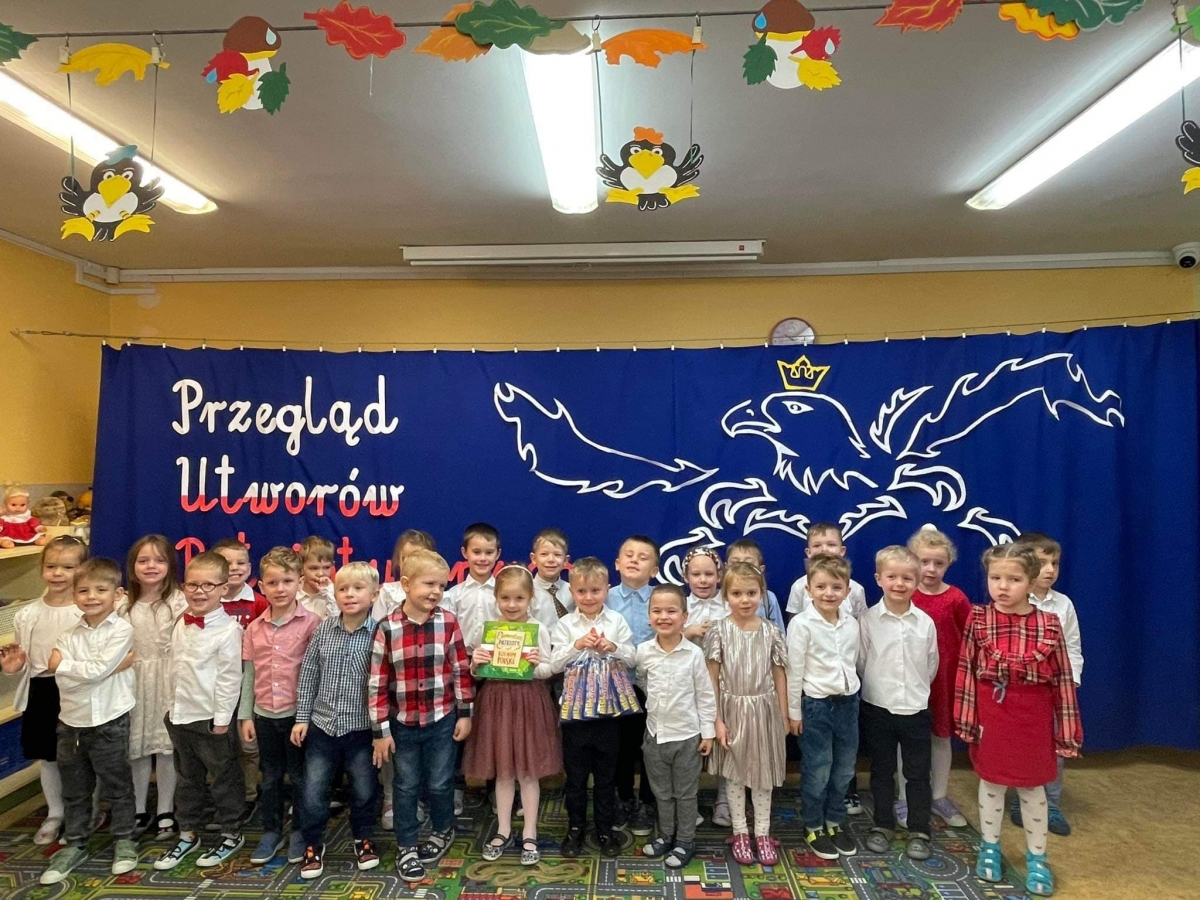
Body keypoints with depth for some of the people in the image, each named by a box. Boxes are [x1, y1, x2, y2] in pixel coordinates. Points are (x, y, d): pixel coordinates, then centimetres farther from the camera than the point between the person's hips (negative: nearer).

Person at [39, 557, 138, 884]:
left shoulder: (122, 630, -13)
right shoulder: (69, 636, 0)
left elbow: (97, 671, -21)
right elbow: (64, 682, -10)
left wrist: (61, 664, -9)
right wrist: (112, 667, -19)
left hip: (109, 722, -4)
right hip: (72, 722, 4)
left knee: (117, 786, 10)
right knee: (74, 790, 18)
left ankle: (124, 839, 27)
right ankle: (74, 844, 34)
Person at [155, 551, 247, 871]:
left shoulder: (228, 629, -18)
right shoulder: (181, 625, 4)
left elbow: (230, 678, -18)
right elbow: (176, 671, 13)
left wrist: (222, 720, -16)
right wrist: (173, 708, 12)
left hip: (211, 719, -7)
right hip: (181, 716, 7)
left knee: (223, 779, 8)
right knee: (187, 779, 20)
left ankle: (232, 835, 24)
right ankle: (188, 834, 36)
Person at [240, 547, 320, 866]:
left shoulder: (311, 623, -11)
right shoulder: (254, 628, 2)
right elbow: (248, 675, 7)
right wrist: (245, 715, 6)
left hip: (298, 712, -4)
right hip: (264, 714, 4)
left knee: (300, 776, 10)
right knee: (270, 777, 17)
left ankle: (300, 833, 27)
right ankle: (271, 833, 33)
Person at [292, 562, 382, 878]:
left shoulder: (379, 634, -13)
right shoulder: (324, 630, -3)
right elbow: (308, 673, 5)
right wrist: (302, 718, 4)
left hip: (362, 727, -2)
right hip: (322, 724, 2)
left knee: (364, 790, 14)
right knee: (312, 793, 10)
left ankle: (364, 839, 39)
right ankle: (313, 845, 33)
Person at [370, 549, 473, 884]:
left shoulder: (448, 623, -10)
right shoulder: (386, 628, -13)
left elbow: (461, 671, -3)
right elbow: (377, 682, -8)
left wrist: (464, 714, -1)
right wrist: (380, 729, -6)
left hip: (442, 719, 0)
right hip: (403, 722, 0)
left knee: (440, 783, 14)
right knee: (406, 786, 14)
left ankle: (444, 832, 40)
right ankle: (406, 848, 33)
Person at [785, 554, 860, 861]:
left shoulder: (852, 623, 0)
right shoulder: (802, 624, -16)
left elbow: (853, 662, 11)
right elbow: (794, 671, -12)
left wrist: (851, 698, 11)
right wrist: (793, 711, -9)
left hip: (848, 702, 5)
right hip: (816, 704, -5)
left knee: (844, 769, 16)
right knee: (817, 771, 7)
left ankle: (834, 823, 35)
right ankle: (814, 827, 26)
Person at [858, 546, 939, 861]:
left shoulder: (925, 623, -3)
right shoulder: (868, 620, -9)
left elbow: (931, 666, 8)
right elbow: (860, 663, -2)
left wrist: (915, 691, 9)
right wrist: (878, 689, 3)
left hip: (916, 709, 1)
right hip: (878, 709, -1)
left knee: (918, 773, 10)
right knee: (882, 771, 12)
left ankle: (919, 832, 24)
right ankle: (882, 826, 27)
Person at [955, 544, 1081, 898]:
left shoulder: (1049, 624, -9)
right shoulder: (978, 620, -9)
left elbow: (1062, 678, -5)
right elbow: (967, 671, -6)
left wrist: (1066, 729, -4)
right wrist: (966, 718, -6)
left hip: (1033, 716, 0)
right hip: (991, 711, 0)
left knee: (1032, 786, 14)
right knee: (990, 781, 15)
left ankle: (1036, 857, 33)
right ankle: (989, 848, 33)